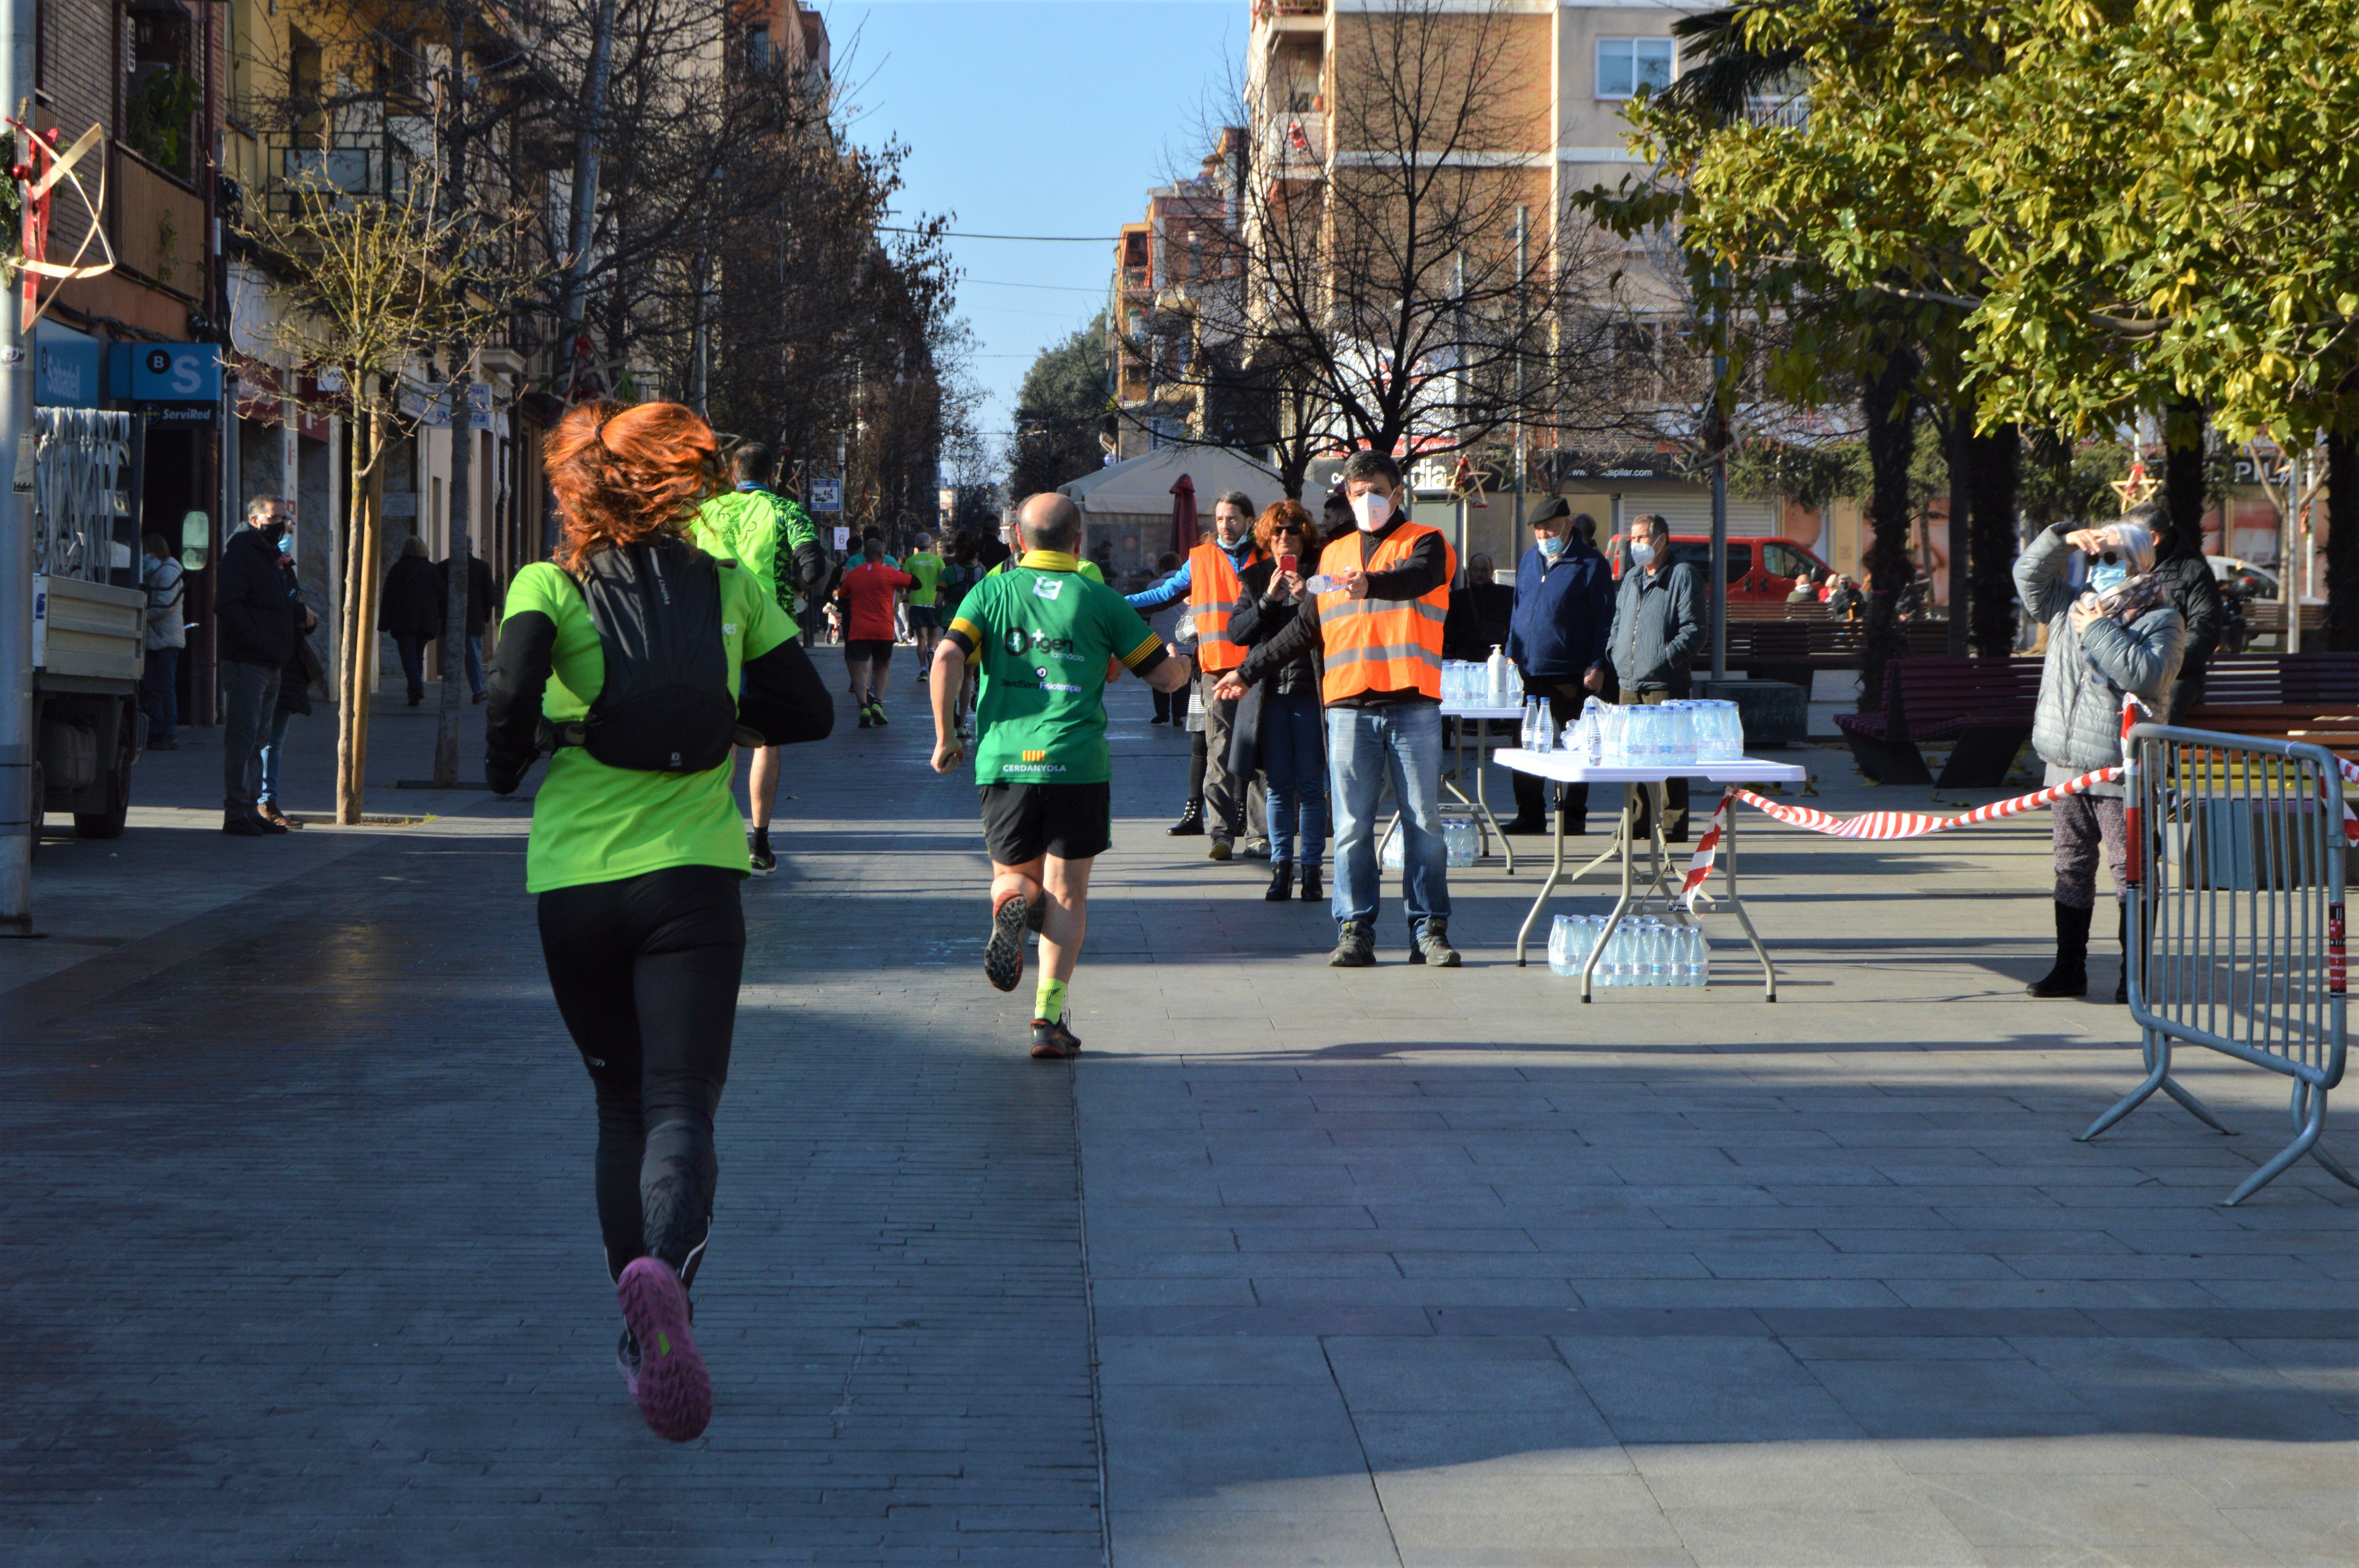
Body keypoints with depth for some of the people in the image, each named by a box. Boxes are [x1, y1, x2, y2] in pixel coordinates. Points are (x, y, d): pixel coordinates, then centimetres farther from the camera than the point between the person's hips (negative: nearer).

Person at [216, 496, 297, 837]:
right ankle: (237, 812, -8)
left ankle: (252, 810, 17)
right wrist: (255, 640, -22)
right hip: (245, 663, -10)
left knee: (258, 737, 12)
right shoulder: (240, 552, -7)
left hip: (271, 665, 10)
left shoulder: (269, 556, 22)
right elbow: (226, 605, -18)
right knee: (242, 737, -9)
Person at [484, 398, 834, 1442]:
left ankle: (643, 1338, 16)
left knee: (622, 1106, 16)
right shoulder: (730, 588, 6)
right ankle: (665, 1269, -37)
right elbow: (808, 713, 8)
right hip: (693, 878, -1)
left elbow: (513, 694, -17)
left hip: (573, 879, 1)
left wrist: (506, 761, 3)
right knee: (681, 1105, -7)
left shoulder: (549, 586, 0)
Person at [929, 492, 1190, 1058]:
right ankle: (1049, 1017, -7)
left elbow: (947, 658, -7)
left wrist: (945, 736, 4)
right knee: (1065, 894, 5)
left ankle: (1010, 905, -17)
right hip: (1076, 763, -1)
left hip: (1004, 759, 2)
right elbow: (1165, 673, 8)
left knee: (1014, 875, 20)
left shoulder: (992, 592, 8)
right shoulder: (1099, 599, 5)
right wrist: (1186, 666, 31)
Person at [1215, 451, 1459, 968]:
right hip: (1349, 706, 3)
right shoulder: (1334, 555, 20)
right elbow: (1306, 631, 27)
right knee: (1352, 827, 0)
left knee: (1423, 822, -2)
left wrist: (1371, 584, -39)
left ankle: (1430, 931, 4)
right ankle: (1355, 931, 4)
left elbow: (1416, 577, -19)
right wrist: (1248, 671, 28)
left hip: (1413, 706, -3)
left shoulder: (1425, 543, 6)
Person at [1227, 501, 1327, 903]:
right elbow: (1237, 632, 1)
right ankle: (1281, 867, 9)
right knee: (1279, 785, 4)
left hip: (1310, 692, -2)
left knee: (1311, 786, 0)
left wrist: (1308, 597, -15)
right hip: (1270, 693, 2)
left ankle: (1311, 868, 5)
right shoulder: (1256, 580, 10)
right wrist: (1269, 599, -11)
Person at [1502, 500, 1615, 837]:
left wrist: (1598, 666, -11)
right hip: (1528, 671, 5)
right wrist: (1512, 654, 14)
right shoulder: (1529, 560, 15)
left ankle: (1573, 815, 8)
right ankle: (1530, 815, 14)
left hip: (1570, 674, -5)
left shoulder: (1591, 565, -3)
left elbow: (1604, 619, -4)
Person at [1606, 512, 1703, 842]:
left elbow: (1693, 629, -9)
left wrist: (1666, 657, -16)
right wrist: (1613, 651, 10)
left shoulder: (1681, 575, -2)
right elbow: (1617, 620, 28)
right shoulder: (1632, 577, 20)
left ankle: (1673, 824, -4)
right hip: (1629, 683, 7)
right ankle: (1640, 820, 15)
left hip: (1664, 682, -7)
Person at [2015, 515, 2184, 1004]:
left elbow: (2147, 675, -20)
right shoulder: (2072, 607, 14)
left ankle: (2134, 975, 1)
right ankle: (2070, 969, 18)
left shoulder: (2161, 620, -5)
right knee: (2072, 868, 11)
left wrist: (2099, 631, -15)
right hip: (2066, 767, 6)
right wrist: (2065, 539, 3)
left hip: (2122, 772, -6)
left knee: (2130, 872, -4)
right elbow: (2029, 573, 17)